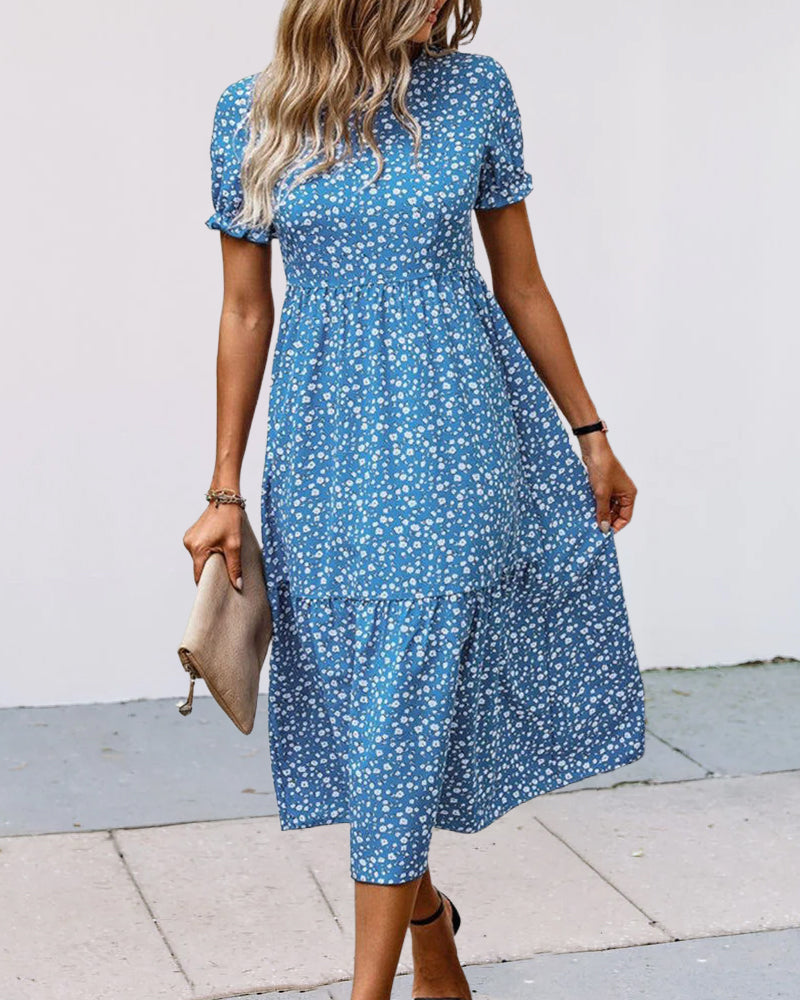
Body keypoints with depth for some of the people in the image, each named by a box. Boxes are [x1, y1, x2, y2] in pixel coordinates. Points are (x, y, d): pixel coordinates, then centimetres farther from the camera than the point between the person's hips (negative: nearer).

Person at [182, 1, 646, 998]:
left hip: (451, 436, -1)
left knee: (407, 700, -3)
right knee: (354, 692, 8)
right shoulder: (250, 114, 1)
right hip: (322, 443, 2)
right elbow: (245, 312, 5)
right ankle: (425, 915, 33)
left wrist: (591, 435, 11)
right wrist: (225, 492, 6)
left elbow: (520, 284, 7)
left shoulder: (475, 90, 0)